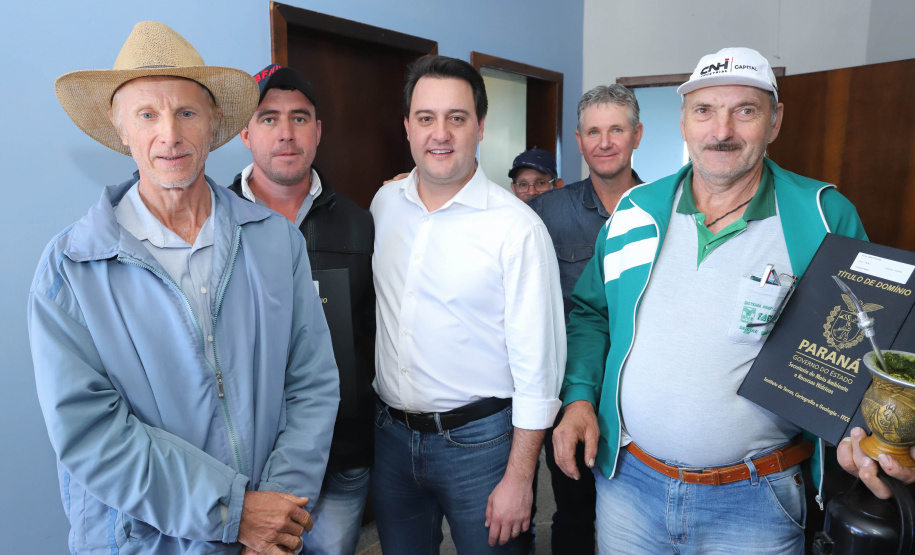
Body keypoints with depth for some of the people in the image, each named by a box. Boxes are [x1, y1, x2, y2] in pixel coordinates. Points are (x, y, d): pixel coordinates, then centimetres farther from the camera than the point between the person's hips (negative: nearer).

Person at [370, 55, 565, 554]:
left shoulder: (517, 227, -16)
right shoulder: (384, 204, 1)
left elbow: (536, 365, -14)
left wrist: (518, 479, -12)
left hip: (477, 438, -4)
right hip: (390, 433, 5)